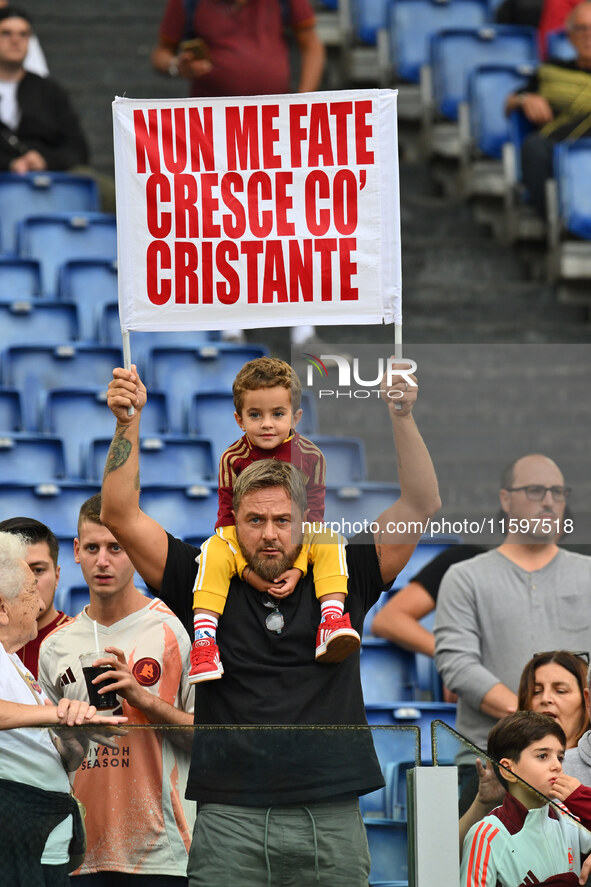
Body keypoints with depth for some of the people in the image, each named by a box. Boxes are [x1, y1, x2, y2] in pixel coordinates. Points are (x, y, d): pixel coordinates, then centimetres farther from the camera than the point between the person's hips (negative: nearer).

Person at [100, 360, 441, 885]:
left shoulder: (341, 581, 9)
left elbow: (421, 506, 5)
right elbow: (122, 517, 3)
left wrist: (403, 418, -6)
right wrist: (129, 424, -6)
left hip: (332, 817, 1)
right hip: (230, 817, -1)